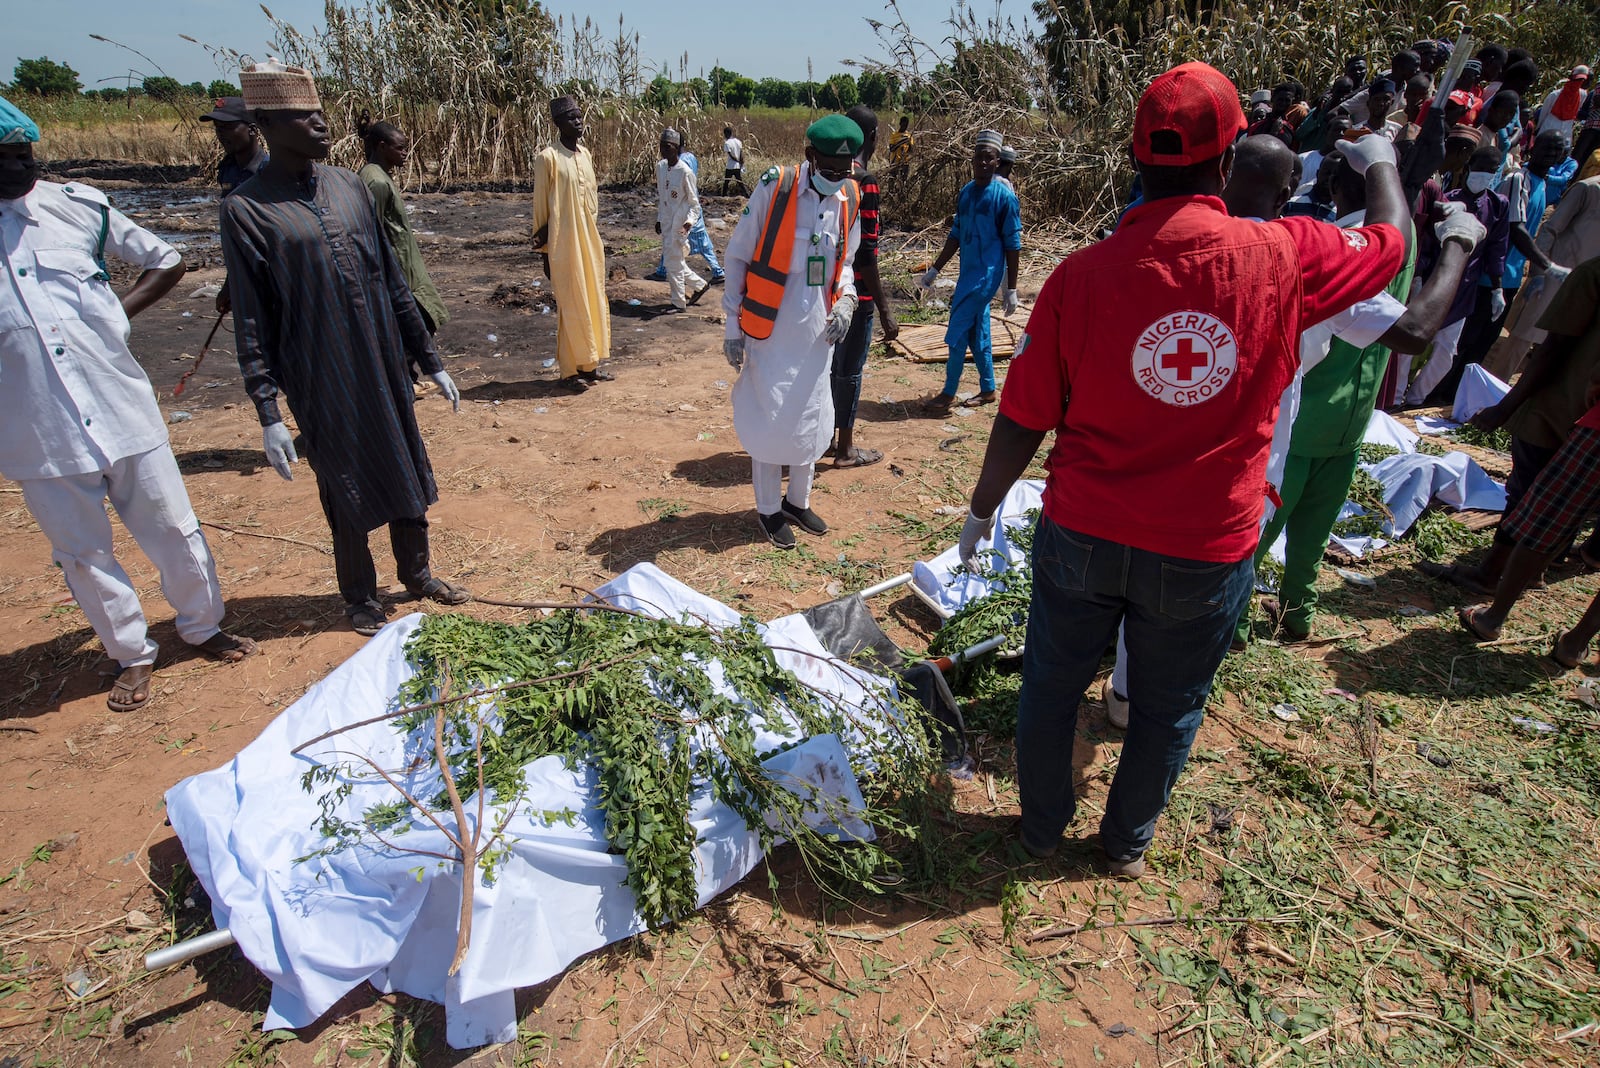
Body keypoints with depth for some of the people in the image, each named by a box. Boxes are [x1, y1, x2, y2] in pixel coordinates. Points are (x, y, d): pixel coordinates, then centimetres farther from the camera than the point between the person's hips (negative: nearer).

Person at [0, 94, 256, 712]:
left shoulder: (78, 205, 0)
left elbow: (166, 262, 12)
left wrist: (116, 313, 2)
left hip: (123, 409, 1)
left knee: (172, 528, 9)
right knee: (83, 552, 10)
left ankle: (202, 627, 29)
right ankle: (132, 656, 26)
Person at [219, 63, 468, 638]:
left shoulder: (349, 186, 6)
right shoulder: (246, 209, -8)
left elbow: (394, 283, 10)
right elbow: (251, 323, -8)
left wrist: (431, 362, 10)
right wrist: (268, 414, -12)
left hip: (386, 369, 5)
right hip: (321, 385, -4)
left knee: (408, 473, 14)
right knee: (346, 491, 8)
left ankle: (417, 573, 35)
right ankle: (360, 598, 28)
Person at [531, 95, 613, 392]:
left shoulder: (585, 154, 11)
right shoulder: (548, 157, -9)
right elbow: (540, 206, -7)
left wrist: (596, 238, 16)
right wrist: (544, 249, -7)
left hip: (590, 240, 7)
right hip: (564, 243, -7)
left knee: (593, 301, 11)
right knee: (570, 305, -3)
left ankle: (590, 363, 22)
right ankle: (571, 371, 6)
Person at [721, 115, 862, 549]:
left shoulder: (849, 199, 3)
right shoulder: (774, 187, -12)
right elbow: (738, 257, -7)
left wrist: (844, 299, -5)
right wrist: (733, 326, -9)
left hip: (817, 331, 5)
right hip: (769, 329, -5)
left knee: (811, 419, 13)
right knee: (768, 418, 3)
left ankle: (798, 501, 31)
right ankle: (769, 509, 19)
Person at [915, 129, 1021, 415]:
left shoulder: (1004, 196, -10)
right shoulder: (966, 192, 9)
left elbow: (1013, 245, -9)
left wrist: (1011, 289, -10)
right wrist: (935, 270, 16)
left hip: (986, 274, -7)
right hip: (968, 273, 7)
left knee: (958, 333, -8)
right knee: (977, 333, 13)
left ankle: (948, 395, 1)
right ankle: (988, 390, 25)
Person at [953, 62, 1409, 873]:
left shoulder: (1083, 274, -13)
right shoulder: (1284, 259, -11)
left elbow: (1022, 420, -8)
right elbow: (1388, 242, 11)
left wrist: (981, 509, 7)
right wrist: (1380, 162, 32)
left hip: (1080, 533, 0)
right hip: (1205, 549, 1)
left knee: (1051, 688, 20)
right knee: (1166, 712, 22)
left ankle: (1040, 827, 41)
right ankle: (1126, 843, 43)